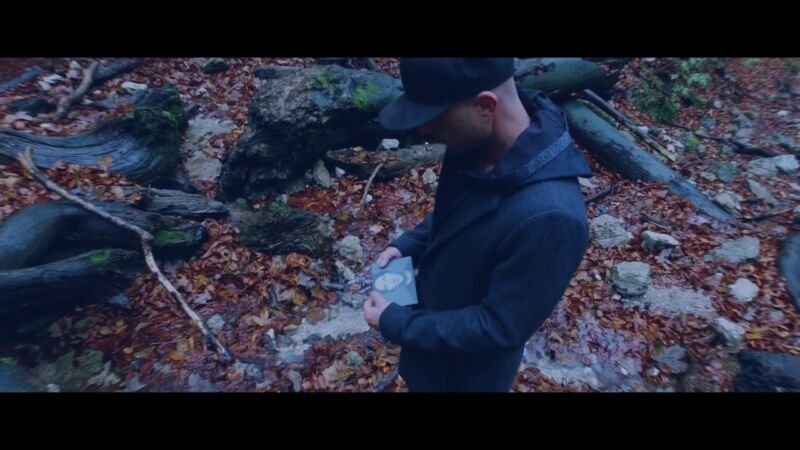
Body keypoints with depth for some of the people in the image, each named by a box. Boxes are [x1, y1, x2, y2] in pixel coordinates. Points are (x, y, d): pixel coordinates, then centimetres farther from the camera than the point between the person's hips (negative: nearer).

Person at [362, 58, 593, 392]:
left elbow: (501, 328, -28)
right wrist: (409, 245, -8)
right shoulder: (475, 144, -16)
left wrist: (397, 324, -22)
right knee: (417, 378, 33)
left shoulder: (548, 215, -40)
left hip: (472, 368, -5)